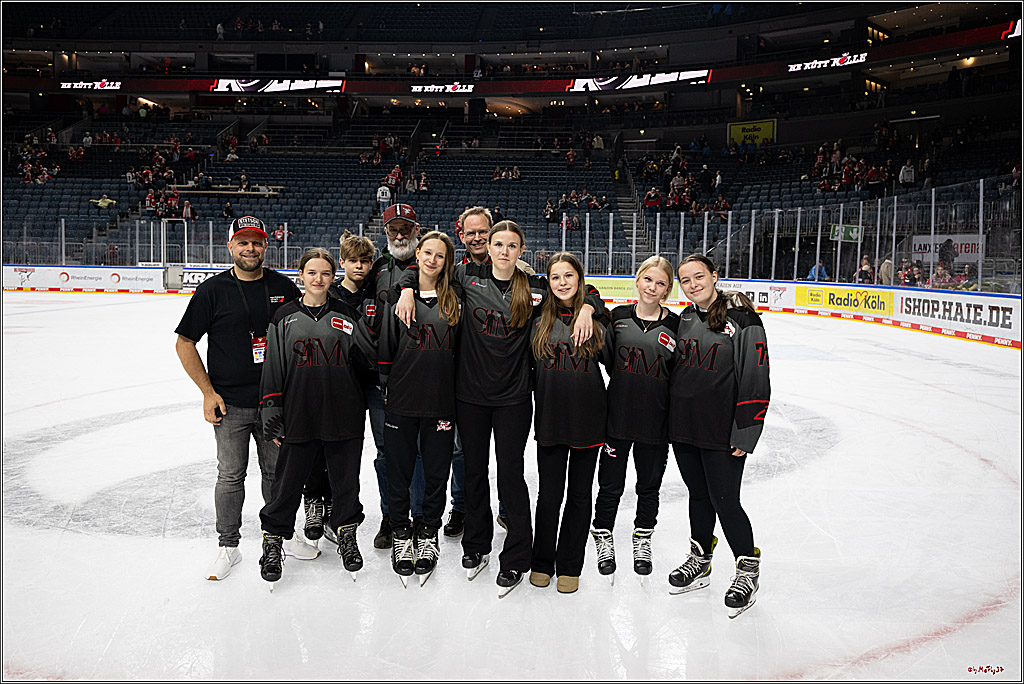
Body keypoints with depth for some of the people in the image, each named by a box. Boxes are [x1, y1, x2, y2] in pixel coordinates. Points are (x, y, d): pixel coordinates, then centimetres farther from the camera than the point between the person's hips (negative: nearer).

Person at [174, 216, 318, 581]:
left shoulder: (284, 287, 3)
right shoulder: (212, 290, -5)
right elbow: (184, 343, -1)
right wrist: (208, 392, -6)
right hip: (230, 404, -2)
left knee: (278, 471, 13)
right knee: (230, 476, 7)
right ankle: (228, 546, 23)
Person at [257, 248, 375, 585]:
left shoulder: (346, 314, 5)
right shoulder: (284, 317, 3)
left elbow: (366, 360, 4)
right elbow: (272, 369, 3)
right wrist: (271, 416, 0)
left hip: (344, 416, 1)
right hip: (299, 416, 0)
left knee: (345, 480, 11)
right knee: (288, 482, 7)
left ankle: (346, 535, 33)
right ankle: (273, 539, 28)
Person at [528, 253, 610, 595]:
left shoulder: (597, 318, -1)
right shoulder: (539, 319, 2)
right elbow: (530, 367, 9)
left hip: (588, 417, 0)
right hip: (550, 418, 0)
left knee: (579, 494, 10)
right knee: (549, 494, 6)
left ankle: (570, 566, 24)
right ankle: (542, 563, 25)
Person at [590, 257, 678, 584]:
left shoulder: (675, 325, -1)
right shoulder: (617, 317, 0)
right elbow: (604, 359, 2)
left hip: (655, 421, 1)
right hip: (617, 416, 0)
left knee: (649, 485, 15)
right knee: (610, 484, 9)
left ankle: (642, 540, 37)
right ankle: (603, 539, 30)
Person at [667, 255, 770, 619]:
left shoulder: (741, 319, -12)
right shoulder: (684, 319, 8)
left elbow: (756, 379, -14)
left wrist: (746, 433, -15)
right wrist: (670, 419, 14)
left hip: (722, 432, -5)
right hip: (683, 426, 6)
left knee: (724, 501, 1)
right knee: (698, 496, 17)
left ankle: (748, 568, 22)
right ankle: (700, 560, 35)